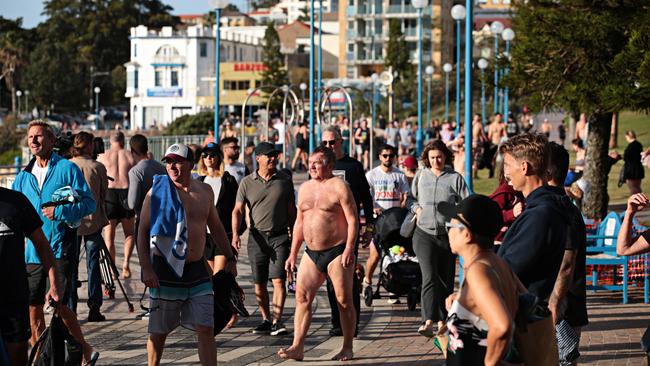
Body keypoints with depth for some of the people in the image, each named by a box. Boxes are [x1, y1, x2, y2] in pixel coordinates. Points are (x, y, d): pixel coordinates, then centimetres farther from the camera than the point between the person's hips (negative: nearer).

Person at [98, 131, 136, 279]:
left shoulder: (103, 157, 6)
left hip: (109, 193, -1)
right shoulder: (131, 156, 6)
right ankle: (126, 263, -3)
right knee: (129, 233, 16)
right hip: (127, 192, 1)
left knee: (109, 235, 7)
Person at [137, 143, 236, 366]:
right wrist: (146, 268, -14)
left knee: (206, 329, -3)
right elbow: (142, 232, -5)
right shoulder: (157, 192, -3)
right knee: (159, 331, 6)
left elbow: (215, 228, 22)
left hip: (197, 270, 3)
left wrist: (230, 259, 19)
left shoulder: (205, 191, 9)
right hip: (165, 270, -3)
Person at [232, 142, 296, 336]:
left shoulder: (285, 181, 5)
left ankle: (277, 321, -14)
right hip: (257, 236, 1)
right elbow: (238, 210, 0)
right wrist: (235, 234, -14)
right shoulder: (247, 183, 3)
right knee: (259, 283, 7)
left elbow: (291, 210, 12)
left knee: (278, 280, -12)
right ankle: (266, 320, 19)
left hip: (280, 236, -1)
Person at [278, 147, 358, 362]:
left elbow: (352, 220, -11)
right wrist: (293, 254, 16)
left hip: (337, 252, -6)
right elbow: (299, 223, 20)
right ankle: (297, 347, -8)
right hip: (312, 254, 6)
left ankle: (347, 349, 9)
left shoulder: (339, 186, -6)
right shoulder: (305, 188, 14)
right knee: (302, 297, -5)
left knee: (344, 301, 0)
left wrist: (349, 249, -22)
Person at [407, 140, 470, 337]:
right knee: (429, 276, -15)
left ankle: (442, 320, 18)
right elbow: (411, 197, 22)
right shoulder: (421, 176, 9)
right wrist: (416, 208, 2)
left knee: (446, 279, 7)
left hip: (447, 235, 1)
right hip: (424, 234, -1)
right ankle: (428, 321, -23)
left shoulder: (455, 178, 3)